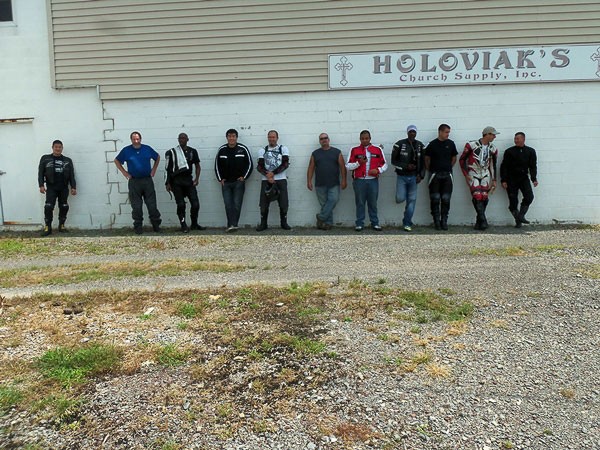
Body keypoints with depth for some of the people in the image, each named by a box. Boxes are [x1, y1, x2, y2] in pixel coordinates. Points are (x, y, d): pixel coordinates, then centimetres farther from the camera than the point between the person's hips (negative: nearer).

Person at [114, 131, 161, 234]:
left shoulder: (147, 149, 4)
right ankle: (138, 226, 12)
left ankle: (156, 225, 10)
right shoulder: (126, 150, 1)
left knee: (152, 204, 1)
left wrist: (154, 170, 10)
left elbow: (157, 157, 19)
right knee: (136, 206, 3)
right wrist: (124, 172, 4)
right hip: (134, 181, -1)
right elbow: (117, 161, 13)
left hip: (148, 180, 1)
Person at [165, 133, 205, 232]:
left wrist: (197, 178, 1)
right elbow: (168, 169, 4)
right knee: (181, 204, -3)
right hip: (176, 181, -2)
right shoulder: (172, 152, 2)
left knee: (195, 203, -2)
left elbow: (197, 166, 15)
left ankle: (194, 224, 16)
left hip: (188, 180, 2)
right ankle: (184, 226, 8)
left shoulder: (192, 151, 9)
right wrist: (168, 183, 0)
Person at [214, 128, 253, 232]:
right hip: (226, 183, 2)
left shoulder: (243, 149, -3)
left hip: (238, 182, -2)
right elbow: (217, 165, 12)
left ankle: (232, 225, -1)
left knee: (237, 204, -4)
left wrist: (244, 177, -3)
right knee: (228, 204, -3)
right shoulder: (222, 149, 4)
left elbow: (249, 164, 2)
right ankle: (232, 225, -2)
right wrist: (220, 179, 5)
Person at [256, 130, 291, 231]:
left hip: (281, 179, -1)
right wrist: (267, 175, -15)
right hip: (266, 180, 1)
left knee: (283, 202, 0)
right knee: (264, 203, 0)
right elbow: (259, 166, 1)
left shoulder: (283, 149, 5)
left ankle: (284, 223, 13)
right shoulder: (262, 150, 9)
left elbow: (285, 164, -6)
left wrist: (273, 173, -14)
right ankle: (263, 224, 11)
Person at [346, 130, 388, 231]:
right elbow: (348, 166, 2)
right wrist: (359, 163, -13)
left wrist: (378, 170, -9)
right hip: (359, 181, -1)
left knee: (373, 203, 5)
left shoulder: (378, 150, 9)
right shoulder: (354, 150, 5)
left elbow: (385, 164, 11)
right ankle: (359, 224, 10)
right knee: (360, 203, 3)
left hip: (373, 180, 1)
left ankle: (375, 223, 14)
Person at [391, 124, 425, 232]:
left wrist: (421, 175, 1)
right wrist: (406, 166, -15)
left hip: (413, 177, 3)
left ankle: (407, 224, 11)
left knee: (412, 200, 2)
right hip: (402, 176, -3)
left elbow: (423, 162, 12)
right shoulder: (400, 144, -5)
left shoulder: (420, 146, 7)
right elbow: (394, 161, -3)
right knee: (400, 199, -13)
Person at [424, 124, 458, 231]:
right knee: (435, 199, -2)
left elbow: (454, 158, 17)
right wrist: (430, 170, 2)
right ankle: (436, 221, 6)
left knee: (446, 199, 2)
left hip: (447, 175, 2)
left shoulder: (451, 144, 6)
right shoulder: (432, 144, -2)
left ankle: (444, 221, 9)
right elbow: (427, 159, 5)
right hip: (435, 175, -2)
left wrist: (448, 168, 10)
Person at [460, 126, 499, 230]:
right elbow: (462, 159, -2)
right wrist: (466, 175, -6)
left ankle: (479, 222, 6)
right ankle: (483, 221, -17)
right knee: (477, 196, -17)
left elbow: (493, 166, 15)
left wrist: (494, 180, 12)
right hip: (473, 174, -5)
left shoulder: (493, 149, 6)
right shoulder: (472, 145, -9)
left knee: (485, 198, -4)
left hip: (485, 175, 5)